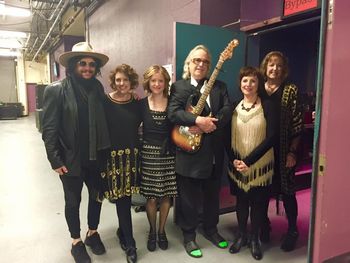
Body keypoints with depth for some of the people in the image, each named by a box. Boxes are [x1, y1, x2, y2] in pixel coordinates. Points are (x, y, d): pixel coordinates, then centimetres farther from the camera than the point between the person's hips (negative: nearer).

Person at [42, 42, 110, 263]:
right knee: (73, 201, 13)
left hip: (95, 157, 4)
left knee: (96, 195, 16)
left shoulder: (97, 87, 1)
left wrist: (104, 151, 2)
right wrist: (56, 160, -13)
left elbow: (102, 121, 5)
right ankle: (76, 242, 34)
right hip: (70, 159, -4)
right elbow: (49, 129, -11)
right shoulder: (56, 90, -11)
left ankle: (93, 233, 40)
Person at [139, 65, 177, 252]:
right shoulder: (142, 104, 0)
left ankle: (162, 231, 30)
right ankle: (152, 231, 29)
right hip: (148, 153, 0)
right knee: (151, 196, 6)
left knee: (166, 194, 8)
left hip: (168, 154, 1)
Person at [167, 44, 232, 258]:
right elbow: (173, 112, -14)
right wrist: (198, 120, -26)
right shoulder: (179, 86, 1)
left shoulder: (219, 86, 11)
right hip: (189, 151, -4)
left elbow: (228, 110, -4)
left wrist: (210, 123, -19)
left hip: (214, 151, 4)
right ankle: (189, 236, 25)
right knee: (189, 197, 7)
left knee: (212, 194, 18)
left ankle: (211, 229, 38)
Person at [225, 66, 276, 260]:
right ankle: (241, 235, 35)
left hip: (260, 165, -2)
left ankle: (254, 239, 31)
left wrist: (248, 161, -20)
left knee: (257, 202, 10)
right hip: (237, 165, 3)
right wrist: (234, 160, -11)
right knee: (241, 201, 15)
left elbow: (271, 138, -15)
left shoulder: (267, 107, -8)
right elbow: (228, 137, 3)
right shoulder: (234, 107, 3)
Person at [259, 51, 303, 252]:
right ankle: (264, 225, 31)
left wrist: (292, 151, -10)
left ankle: (292, 231, 25)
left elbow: (297, 125, -5)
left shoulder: (291, 90, -2)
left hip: (284, 150, -2)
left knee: (287, 191, 7)